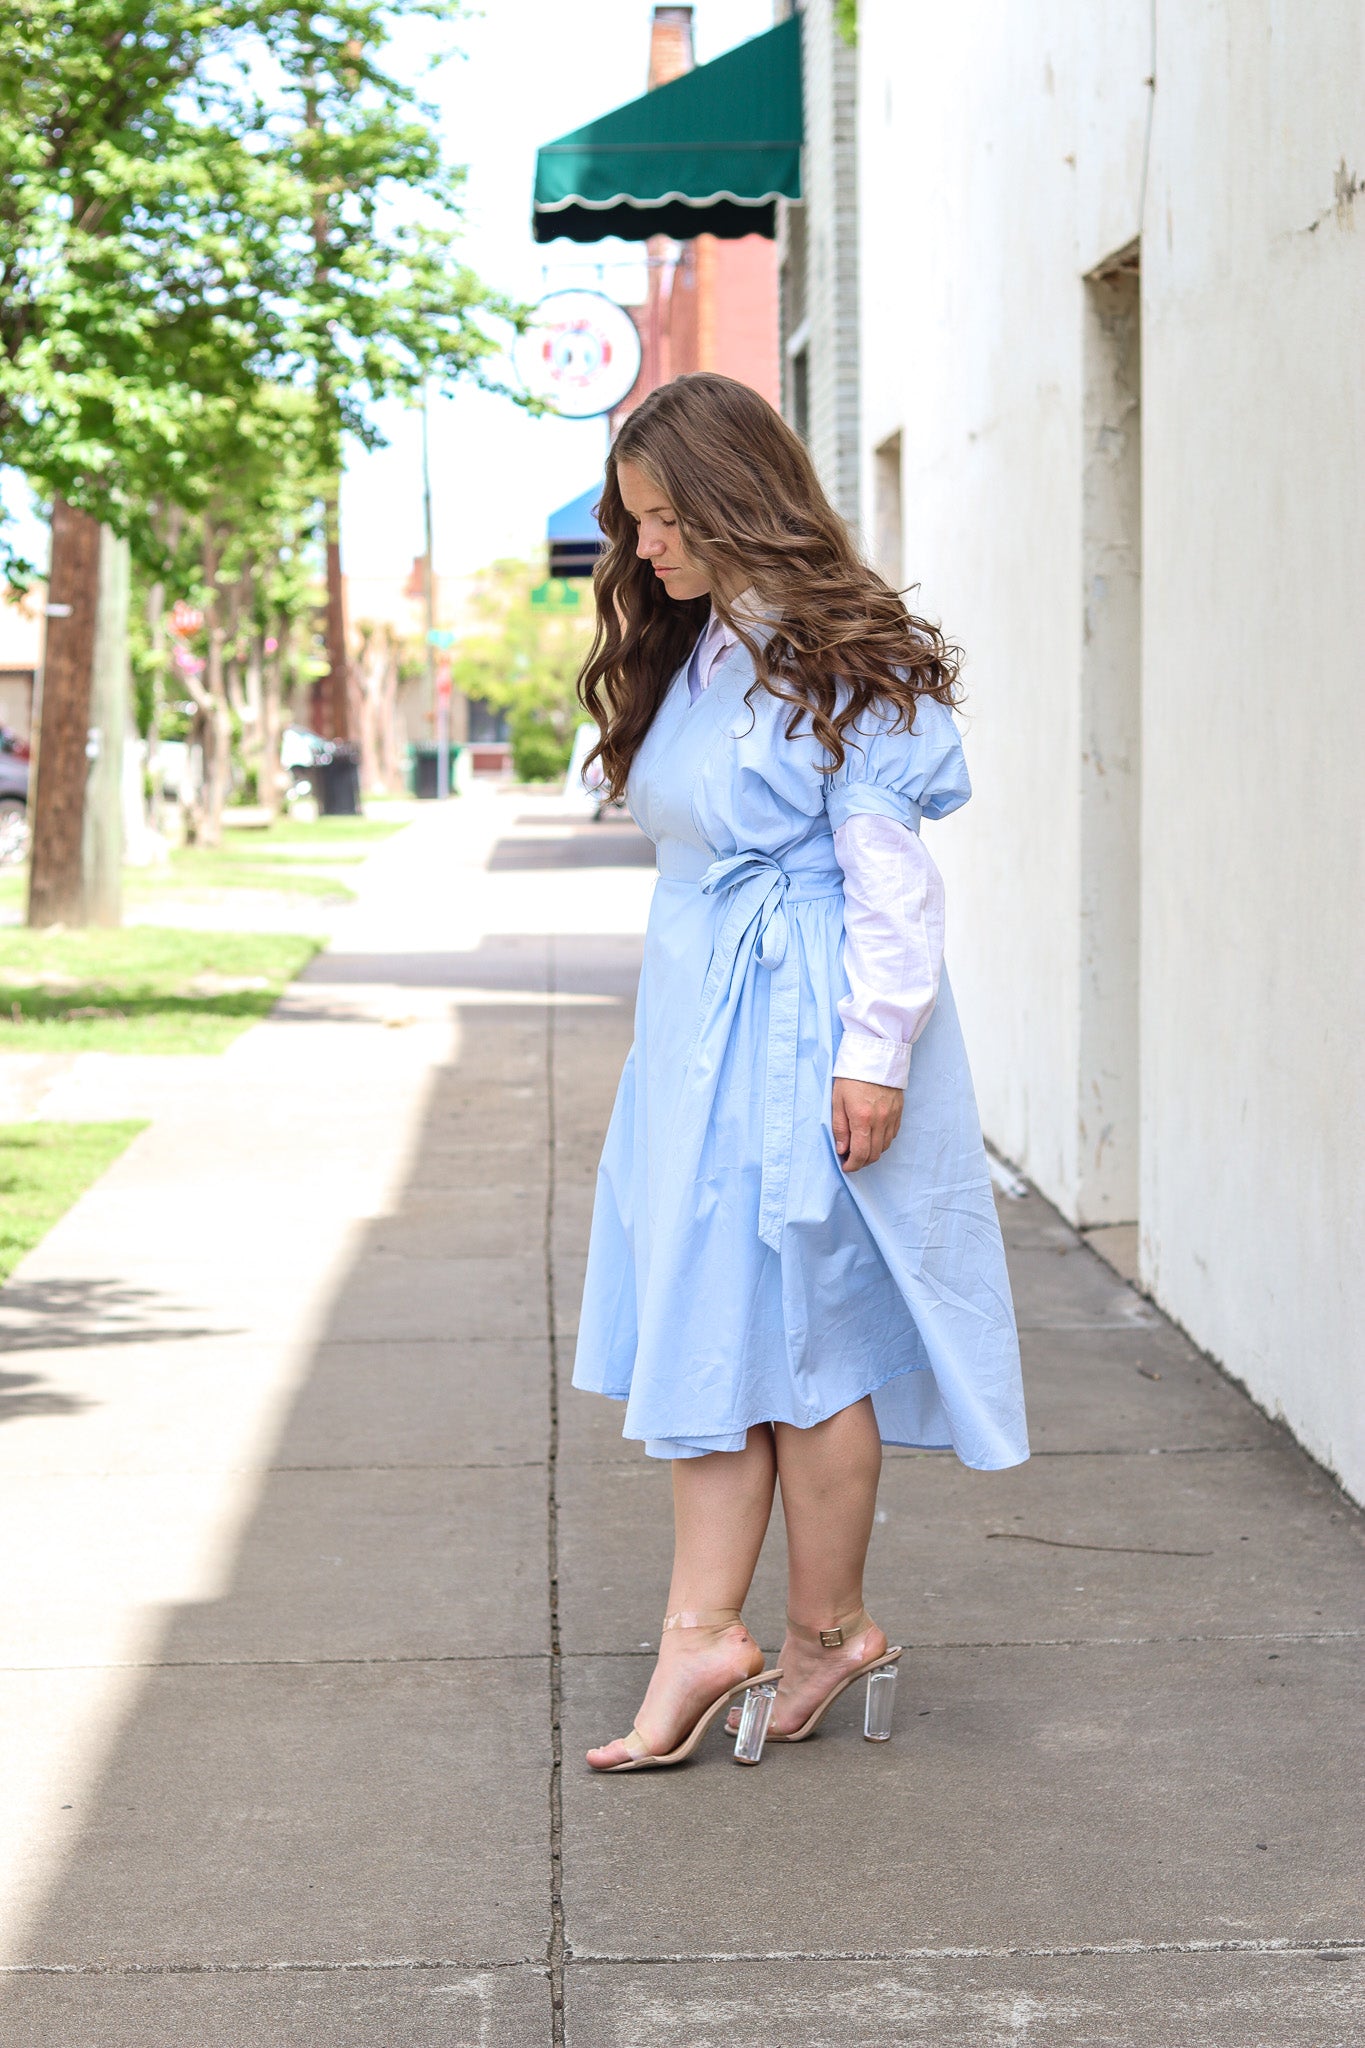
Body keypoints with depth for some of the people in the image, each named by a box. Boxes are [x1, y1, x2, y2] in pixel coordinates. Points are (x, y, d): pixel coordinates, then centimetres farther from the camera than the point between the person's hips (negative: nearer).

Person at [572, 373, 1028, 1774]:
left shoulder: (839, 659, -10)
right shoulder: (685, 655, 15)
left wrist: (875, 1051, -17)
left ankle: (828, 1628, 12)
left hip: (802, 1028, -8)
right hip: (696, 1026, 8)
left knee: (800, 1332, -1)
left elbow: (887, 869, -13)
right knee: (707, 1323, 4)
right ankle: (703, 1633, 5)